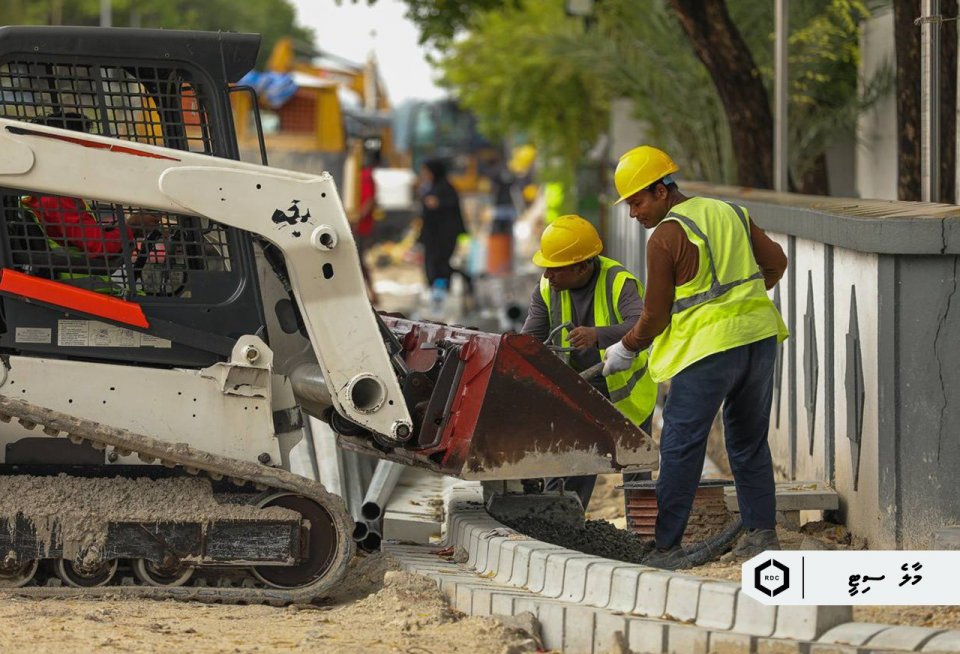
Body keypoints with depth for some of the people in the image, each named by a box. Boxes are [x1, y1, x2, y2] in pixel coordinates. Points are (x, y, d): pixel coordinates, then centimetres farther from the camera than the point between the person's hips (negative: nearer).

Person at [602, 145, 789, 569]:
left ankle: (668, 546, -3)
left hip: (709, 345, -7)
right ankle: (762, 533, 19)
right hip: (759, 333, 7)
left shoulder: (665, 237, -8)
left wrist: (626, 349, 12)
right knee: (749, 440, 18)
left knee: (681, 447, -2)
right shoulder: (729, 213, 12)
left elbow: (655, 315, -5)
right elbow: (775, 261, 20)